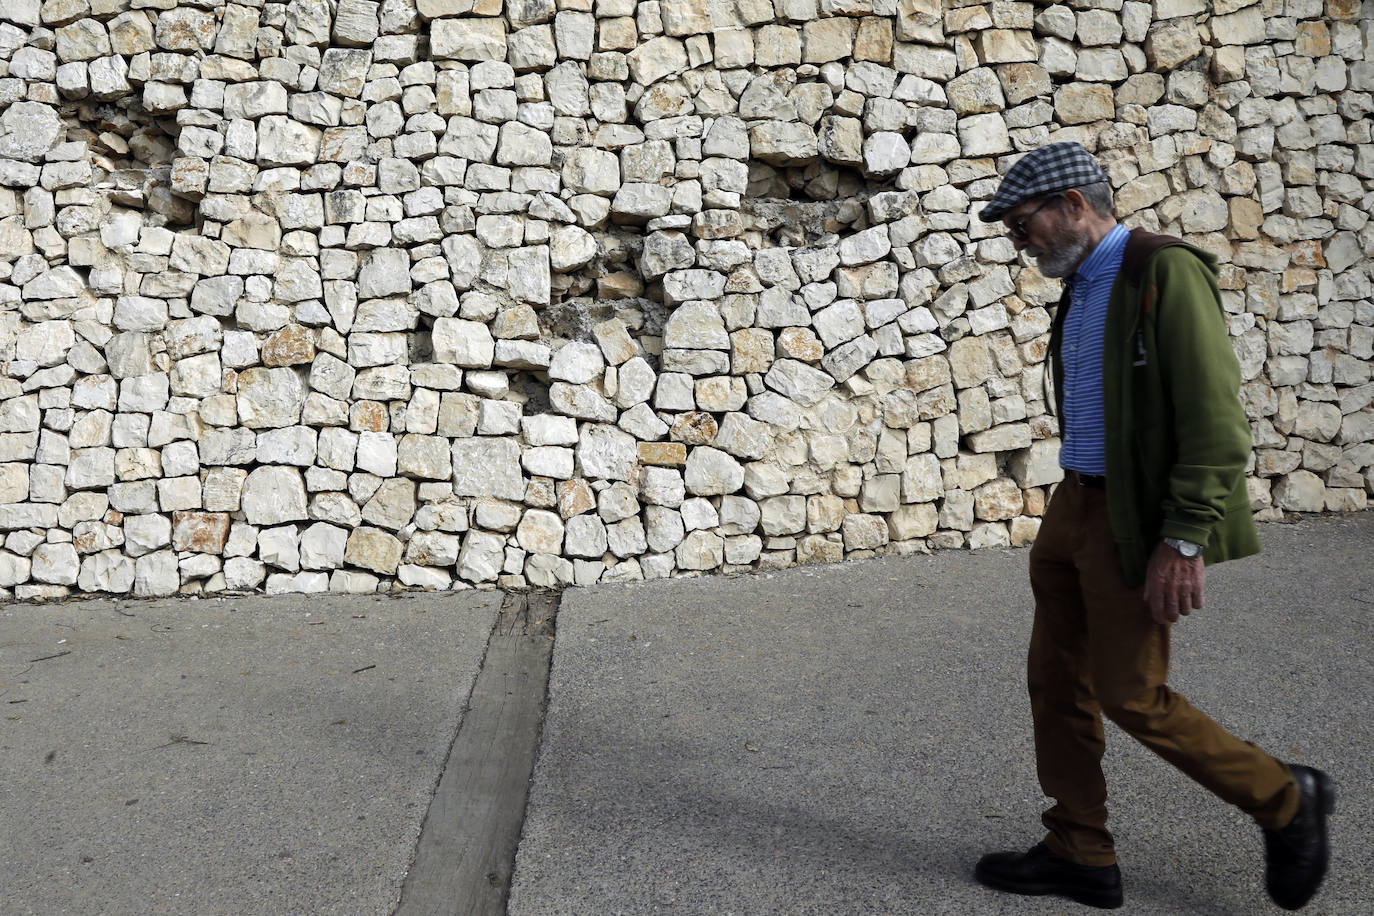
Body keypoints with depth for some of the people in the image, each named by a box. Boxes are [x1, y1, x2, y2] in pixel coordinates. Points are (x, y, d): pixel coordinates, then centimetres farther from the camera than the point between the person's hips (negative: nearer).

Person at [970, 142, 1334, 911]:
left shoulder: (1168, 271, -16)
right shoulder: (1083, 288, 12)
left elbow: (1218, 421, -21)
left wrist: (1185, 542, -24)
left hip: (1139, 522, -9)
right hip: (1078, 503, 9)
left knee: (1132, 698, -1)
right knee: (1057, 681, 10)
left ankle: (1285, 801, 20)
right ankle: (1079, 854, 22)